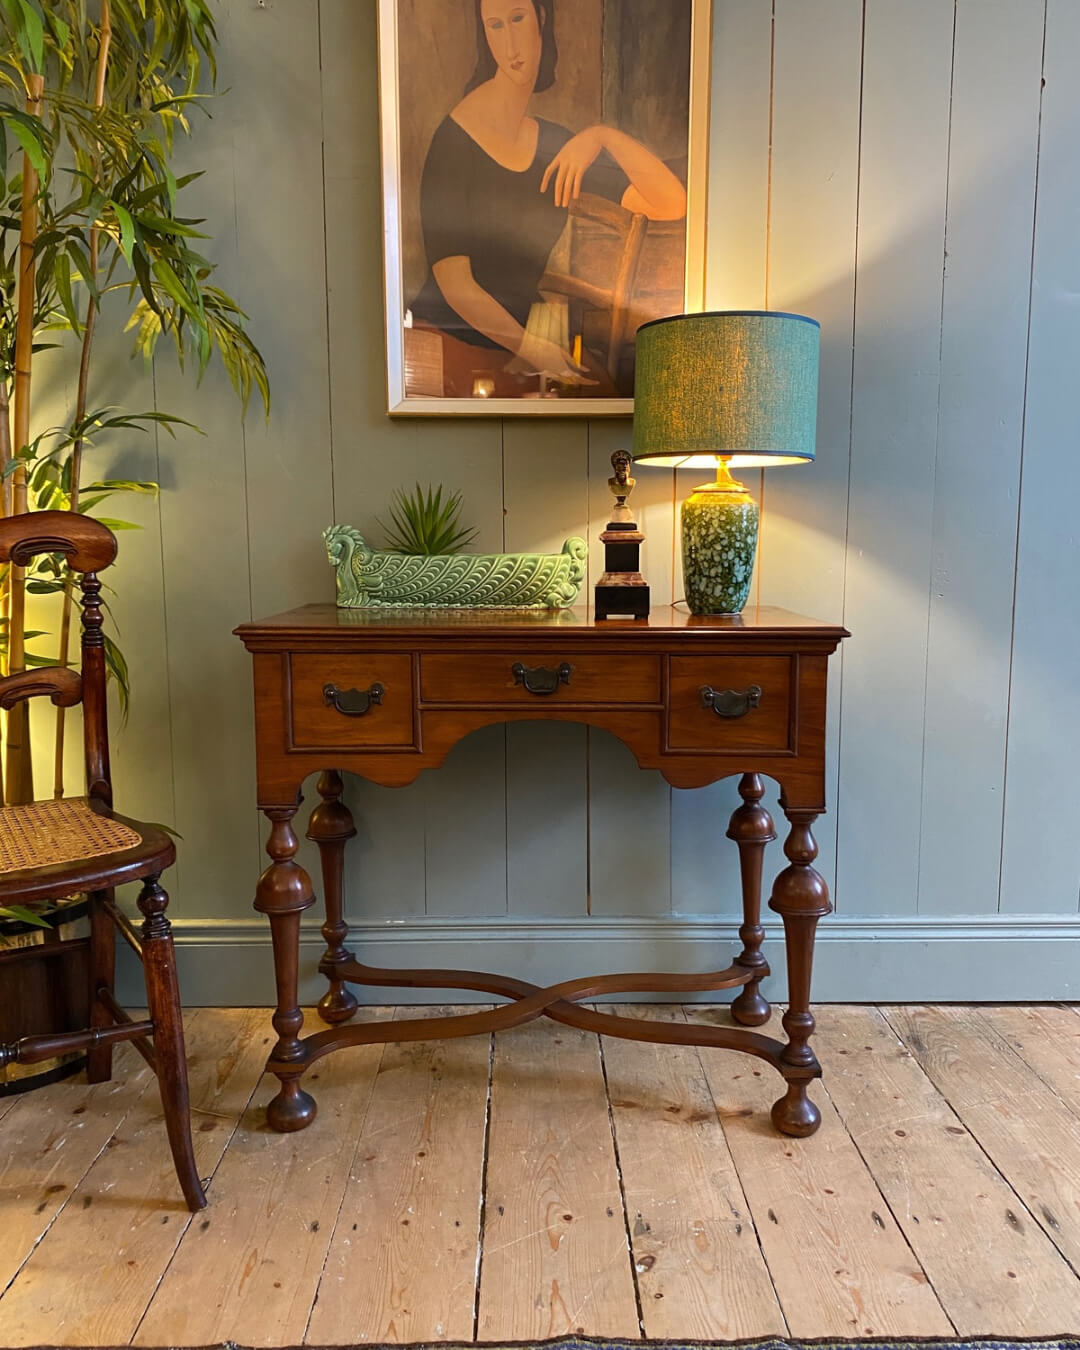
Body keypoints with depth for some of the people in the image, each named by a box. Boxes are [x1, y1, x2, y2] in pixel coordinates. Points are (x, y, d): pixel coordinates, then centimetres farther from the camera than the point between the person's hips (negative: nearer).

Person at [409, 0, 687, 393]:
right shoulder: (455, 139, -9)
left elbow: (671, 204, 1)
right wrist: (531, 347, -25)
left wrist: (604, 136, -13)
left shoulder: (555, 146, 8)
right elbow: (454, 282, -16)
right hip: (444, 340, -5)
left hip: (507, 353, 5)